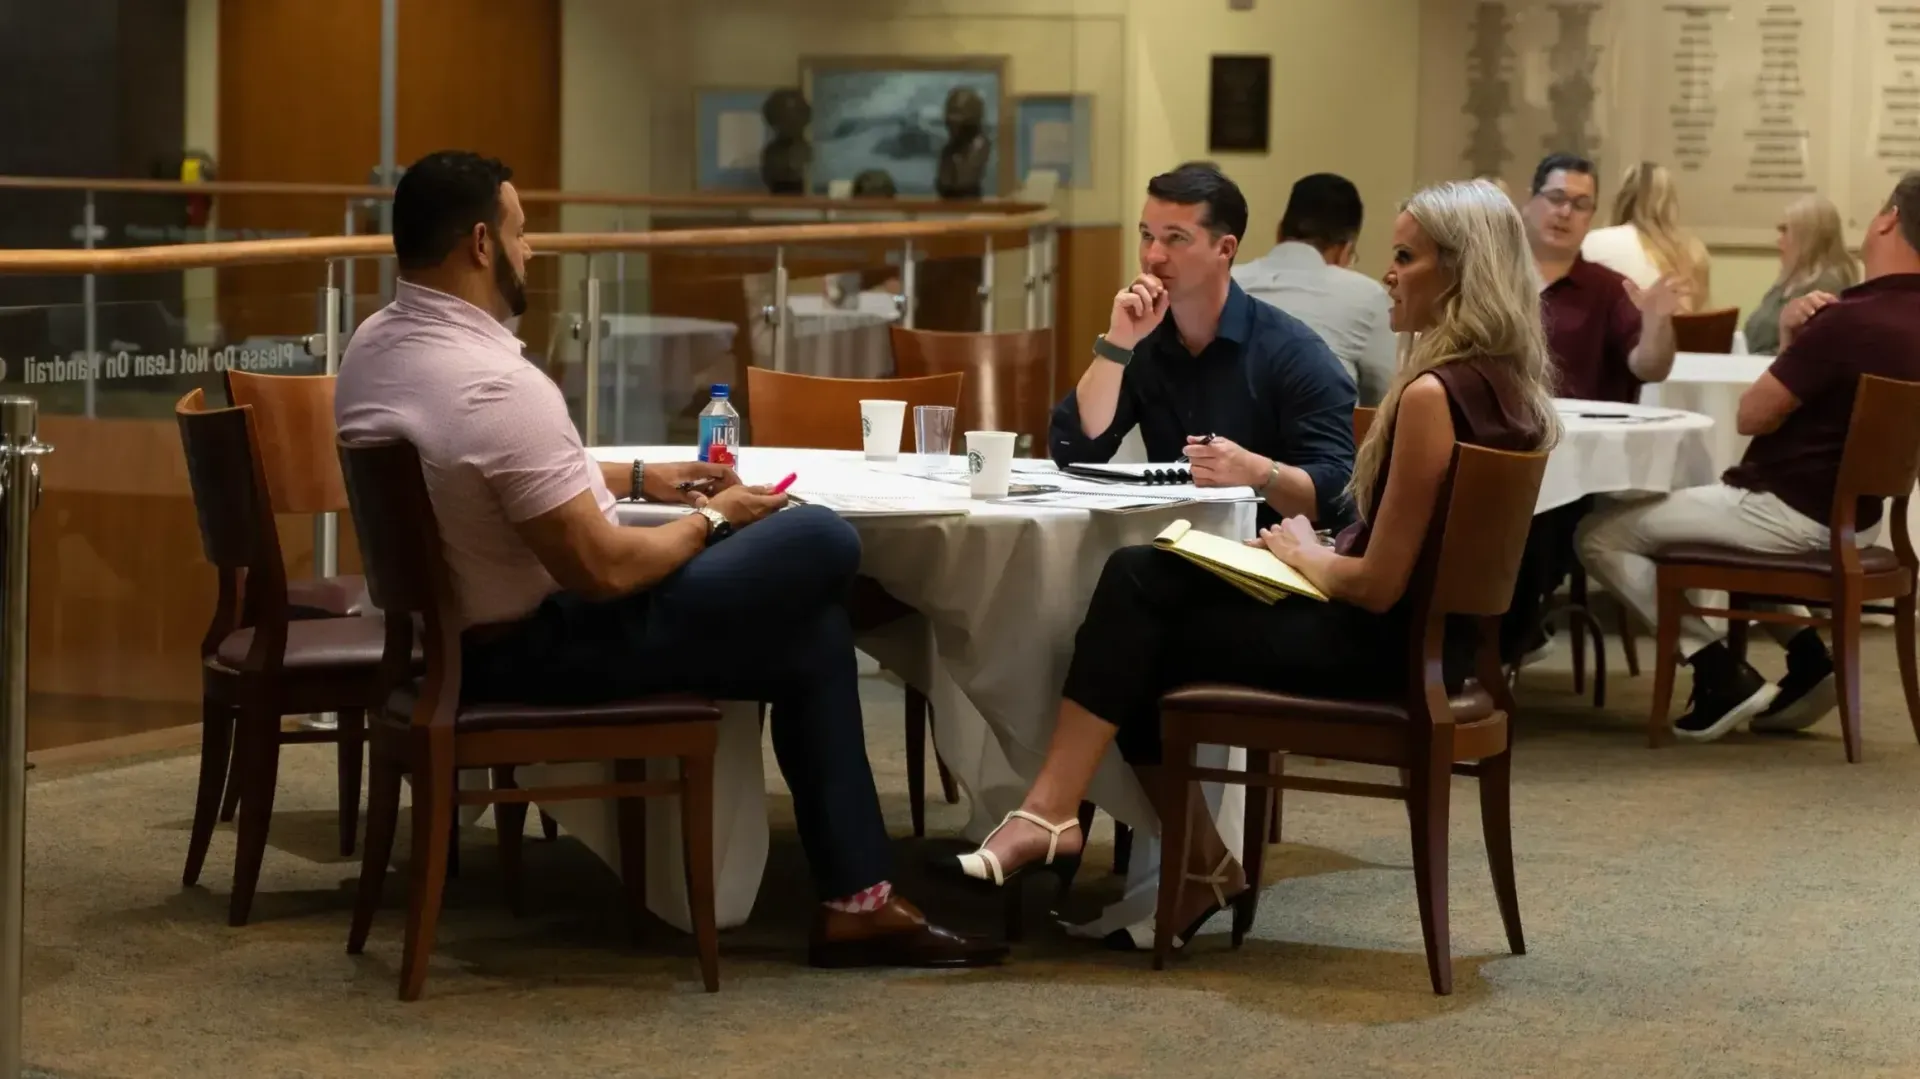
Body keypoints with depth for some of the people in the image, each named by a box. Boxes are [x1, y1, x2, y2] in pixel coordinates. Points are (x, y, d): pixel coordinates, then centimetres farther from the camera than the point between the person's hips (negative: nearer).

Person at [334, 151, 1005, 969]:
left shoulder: (374, 346, 1)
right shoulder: (495, 387, -29)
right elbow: (602, 570, -26)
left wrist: (636, 478, 18)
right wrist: (710, 520, -8)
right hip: (543, 649, -10)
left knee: (808, 623, 15)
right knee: (818, 542, -4)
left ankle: (855, 896, 15)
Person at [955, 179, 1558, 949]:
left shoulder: (1433, 395, -22)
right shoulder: (1508, 388, 7)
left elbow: (1380, 585, -21)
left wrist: (1308, 560, -2)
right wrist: (1316, 554, 7)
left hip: (1386, 647, -9)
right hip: (1435, 635, 9)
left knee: (1143, 642, -1)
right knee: (1139, 576, 6)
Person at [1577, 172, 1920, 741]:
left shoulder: (1851, 319, -26)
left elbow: (1752, 415, -16)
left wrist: (1792, 338, 0)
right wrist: (1797, 341, -6)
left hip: (1791, 512, -9)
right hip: (1851, 513, 9)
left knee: (1602, 535, 1)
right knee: (1708, 501, 37)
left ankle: (1719, 669, -3)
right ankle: (1806, 654, 19)